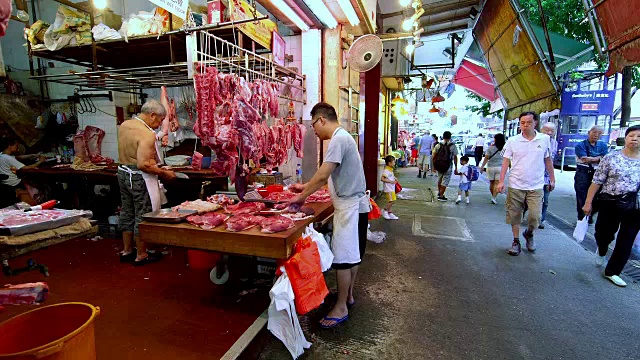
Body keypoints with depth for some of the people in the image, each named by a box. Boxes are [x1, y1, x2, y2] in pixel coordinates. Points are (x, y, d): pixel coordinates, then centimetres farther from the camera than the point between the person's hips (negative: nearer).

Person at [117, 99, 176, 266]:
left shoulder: (124, 125, 6)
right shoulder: (147, 134, -22)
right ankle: (141, 256, 17)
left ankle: (127, 251, 33)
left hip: (123, 172, 9)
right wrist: (164, 173, -16)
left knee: (127, 212, 19)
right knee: (143, 216, 4)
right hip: (139, 178, -9)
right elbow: (143, 164, -28)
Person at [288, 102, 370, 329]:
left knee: (342, 257, -2)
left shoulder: (338, 139, -17)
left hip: (349, 206, -10)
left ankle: (341, 308, 11)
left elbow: (323, 176, -23)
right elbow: (329, 176, 19)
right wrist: (305, 187, 17)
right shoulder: (343, 137, 15)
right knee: (352, 255, 18)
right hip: (354, 205, 10)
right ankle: (348, 296, 33)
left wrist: (302, 196, -11)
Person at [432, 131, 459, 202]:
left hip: (439, 166, 3)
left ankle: (439, 193, 37)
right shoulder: (453, 146, -6)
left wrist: (434, 166, 10)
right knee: (445, 181, 6)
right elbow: (455, 158, -5)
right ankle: (441, 196, 6)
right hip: (448, 166, -3)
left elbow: (434, 157, 1)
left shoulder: (438, 145, 0)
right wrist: (456, 168, 3)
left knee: (440, 179, 23)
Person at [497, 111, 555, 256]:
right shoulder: (512, 141, -2)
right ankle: (516, 241, 24)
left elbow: (548, 160, 11)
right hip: (515, 186, 0)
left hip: (536, 186, 0)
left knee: (535, 216, -5)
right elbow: (506, 161, -1)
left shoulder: (545, 139, 2)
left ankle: (529, 233, 28)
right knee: (514, 215, 7)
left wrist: (552, 179, 13)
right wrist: (501, 181, -7)